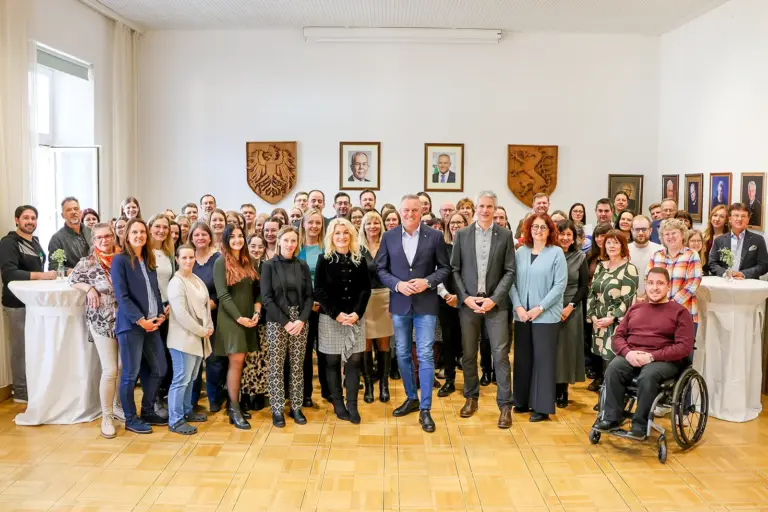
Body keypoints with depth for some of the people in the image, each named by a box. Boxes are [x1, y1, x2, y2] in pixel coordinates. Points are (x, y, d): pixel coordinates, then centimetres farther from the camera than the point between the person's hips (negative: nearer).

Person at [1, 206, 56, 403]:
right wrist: (41, 275, -28)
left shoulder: (35, 242, 14)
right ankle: (21, 391, 11)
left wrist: (49, 275, 3)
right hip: (17, 304, -8)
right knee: (21, 347, -1)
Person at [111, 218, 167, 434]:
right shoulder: (120, 260, -7)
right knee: (131, 373, 1)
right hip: (131, 325, -7)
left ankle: (148, 411, 26)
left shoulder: (149, 260, 14)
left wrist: (161, 315, 1)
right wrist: (140, 320, -16)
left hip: (152, 323, 7)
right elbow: (121, 296, -13)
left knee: (159, 369, 10)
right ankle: (131, 419, 15)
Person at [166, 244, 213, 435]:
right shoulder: (176, 283, -14)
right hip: (183, 338, -8)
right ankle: (175, 421, 4)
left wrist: (209, 327, 1)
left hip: (198, 337, 8)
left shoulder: (197, 279, 12)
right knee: (181, 380, -4)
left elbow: (206, 304, 16)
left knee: (190, 378, 17)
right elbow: (181, 314, -21)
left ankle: (186, 411, 30)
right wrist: (202, 331, -14)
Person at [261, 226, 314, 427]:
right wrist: (285, 321, -14)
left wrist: (302, 320, -11)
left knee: (297, 366, 6)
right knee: (276, 367, 1)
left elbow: (309, 296, 5)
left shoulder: (303, 266, 6)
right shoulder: (269, 265, -2)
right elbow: (266, 298, -7)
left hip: (300, 321, 2)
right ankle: (277, 410, 12)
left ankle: (296, 407, 16)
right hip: (276, 322, -2)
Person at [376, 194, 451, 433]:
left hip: (426, 304, -2)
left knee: (425, 356, -3)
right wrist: (397, 284, -13)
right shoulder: (389, 236, 2)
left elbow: (444, 268, 1)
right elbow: (380, 269, 3)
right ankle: (411, 398, 30)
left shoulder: (435, 236, -2)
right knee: (402, 355, 12)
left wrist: (427, 282, -16)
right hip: (399, 303, 3)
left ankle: (425, 409, 5)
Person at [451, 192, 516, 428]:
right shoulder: (462, 234, 5)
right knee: (468, 354, 9)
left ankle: (505, 405, 6)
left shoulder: (505, 235, 2)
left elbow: (510, 271, 0)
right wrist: (465, 297, -8)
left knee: (501, 354, -3)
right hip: (468, 301, 1)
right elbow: (454, 269, 3)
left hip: (495, 302, -1)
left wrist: (494, 299, -10)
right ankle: (471, 397, 26)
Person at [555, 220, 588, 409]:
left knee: (567, 348, 5)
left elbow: (584, 286, 4)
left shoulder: (580, 257, 5)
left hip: (571, 310, 1)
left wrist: (570, 306, -8)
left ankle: (563, 391, 15)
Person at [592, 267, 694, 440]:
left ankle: (640, 424, -20)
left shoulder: (679, 312, 5)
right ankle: (611, 418, -19)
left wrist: (651, 356, -16)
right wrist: (628, 353, -10)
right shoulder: (635, 308, 18)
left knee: (648, 376, -36)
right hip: (631, 357, 3)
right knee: (612, 369, -29)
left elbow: (685, 347, -5)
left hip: (664, 360, -3)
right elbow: (618, 336, 14)